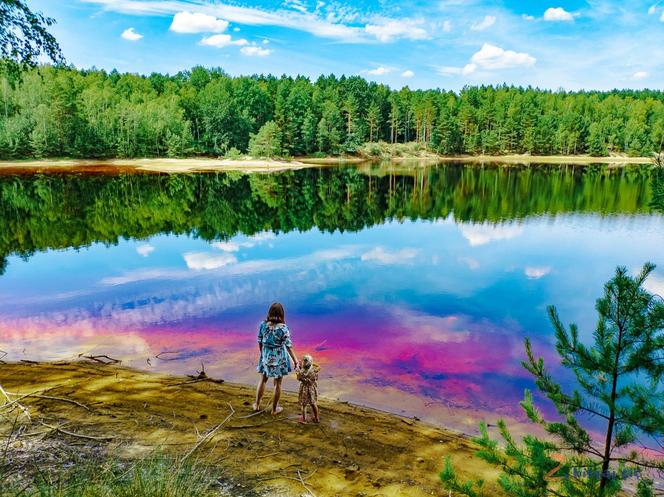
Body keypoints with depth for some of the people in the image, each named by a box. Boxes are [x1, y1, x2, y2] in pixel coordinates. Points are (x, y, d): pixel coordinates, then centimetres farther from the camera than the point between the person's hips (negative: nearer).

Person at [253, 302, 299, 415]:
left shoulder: (263, 325, -11)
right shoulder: (283, 328, -20)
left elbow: (260, 342, -1)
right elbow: (289, 346, -18)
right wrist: (296, 361, -12)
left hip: (266, 356, 3)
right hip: (279, 358, -3)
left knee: (263, 380, 23)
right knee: (277, 384, 13)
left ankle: (257, 404, 37)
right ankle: (274, 409, 25)